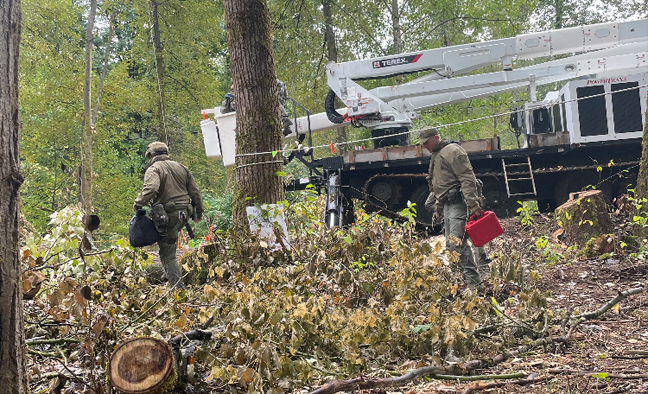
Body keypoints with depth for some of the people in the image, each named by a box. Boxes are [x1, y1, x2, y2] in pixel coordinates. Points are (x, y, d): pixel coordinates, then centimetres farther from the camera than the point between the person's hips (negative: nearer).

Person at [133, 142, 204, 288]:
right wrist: (199, 211, 27)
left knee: (167, 253, 0)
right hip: (184, 214, 7)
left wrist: (138, 203, -11)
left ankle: (178, 285, -5)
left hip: (167, 215, -7)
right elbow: (195, 191, 16)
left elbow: (151, 189, -26)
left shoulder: (154, 169, -5)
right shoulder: (181, 167, 15)